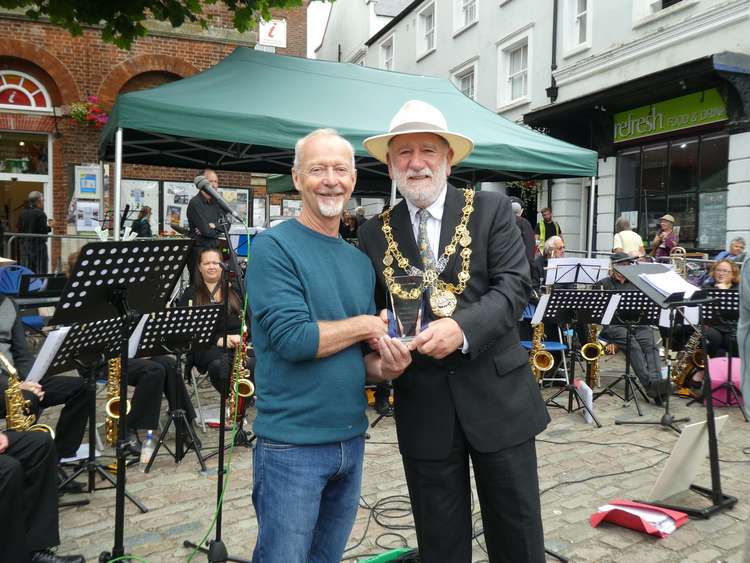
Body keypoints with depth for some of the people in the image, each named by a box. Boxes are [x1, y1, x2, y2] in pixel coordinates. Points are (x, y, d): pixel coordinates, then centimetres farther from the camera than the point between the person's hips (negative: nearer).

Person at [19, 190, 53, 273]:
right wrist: (50, 226, 2)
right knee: (40, 269, -1)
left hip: (25, 245, 6)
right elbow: (43, 230, -16)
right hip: (38, 244, -6)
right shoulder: (40, 213, -12)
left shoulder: (23, 213, 8)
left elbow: (19, 229, 8)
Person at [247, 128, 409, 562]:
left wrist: (384, 367, -12)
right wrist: (367, 326, -10)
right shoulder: (273, 247, -12)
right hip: (292, 443, -6)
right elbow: (293, 338, -23)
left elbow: (360, 357, 11)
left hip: (352, 439, 7)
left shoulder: (360, 261, 8)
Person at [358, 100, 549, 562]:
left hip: (496, 394, -1)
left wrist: (462, 327, -26)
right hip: (421, 406, 2)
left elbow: (515, 285, -10)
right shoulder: (375, 234, 5)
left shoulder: (492, 210, 0)